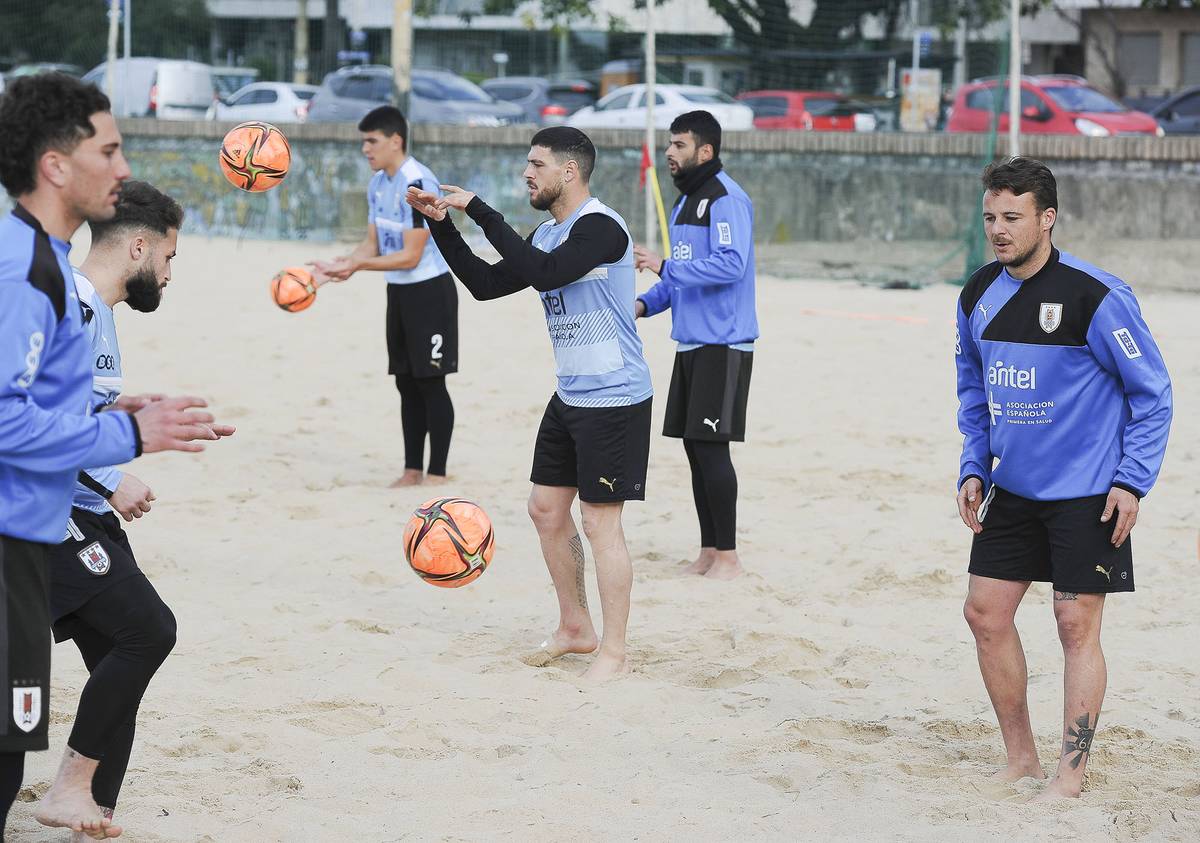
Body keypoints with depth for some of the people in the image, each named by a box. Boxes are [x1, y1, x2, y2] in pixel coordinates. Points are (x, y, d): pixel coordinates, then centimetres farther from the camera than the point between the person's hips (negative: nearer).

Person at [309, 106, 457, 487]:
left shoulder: (417, 184, -21)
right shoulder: (378, 184, 8)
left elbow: (410, 256, -22)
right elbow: (373, 244, 11)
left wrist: (358, 265, -25)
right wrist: (339, 266, -6)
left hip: (429, 290, -9)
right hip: (399, 292, 9)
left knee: (431, 382, -5)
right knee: (407, 383, 10)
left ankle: (436, 473, 0)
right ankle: (412, 470, 16)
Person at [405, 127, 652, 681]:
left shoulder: (600, 227, -18)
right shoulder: (547, 235, 12)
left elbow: (544, 272, -32)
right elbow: (486, 284, 14)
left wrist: (480, 211, -28)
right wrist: (441, 222, 5)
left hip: (615, 401, -10)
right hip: (570, 397, 10)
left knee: (600, 522, -6)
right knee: (547, 510, 13)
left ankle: (614, 653, 2)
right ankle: (575, 629, 28)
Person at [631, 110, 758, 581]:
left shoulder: (726, 199, -14)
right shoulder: (685, 201, 16)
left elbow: (731, 264, -25)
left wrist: (665, 267, -23)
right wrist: (647, 303, 8)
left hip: (723, 346, -9)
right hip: (690, 344, 9)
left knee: (711, 447, -9)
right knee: (694, 446, 10)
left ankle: (728, 555, -2)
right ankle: (708, 551, 17)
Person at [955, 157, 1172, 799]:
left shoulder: (1095, 296, -16)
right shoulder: (978, 296, 2)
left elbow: (1152, 392, -9)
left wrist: (1132, 482, -13)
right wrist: (973, 468, 8)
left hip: (1087, 495, -6)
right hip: (1013, 489, 6)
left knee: (1076, 626, -3)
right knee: (986, 613, 5)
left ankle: (1070, 775, 7)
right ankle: (1020, 758, 19)